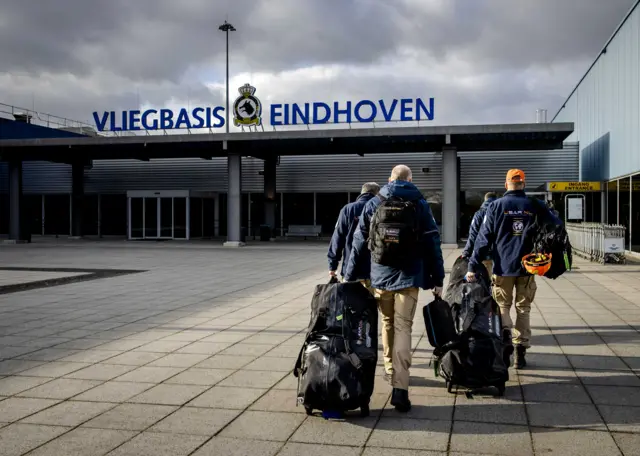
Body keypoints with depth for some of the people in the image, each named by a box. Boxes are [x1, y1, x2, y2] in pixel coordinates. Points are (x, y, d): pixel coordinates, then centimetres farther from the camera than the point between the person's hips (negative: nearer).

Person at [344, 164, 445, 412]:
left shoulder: (373, 204, 5)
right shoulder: (420, 205, 2)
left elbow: (359, 243, 6)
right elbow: (432, 244, 0)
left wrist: (349, 276, 12)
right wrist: (437, 279, 5)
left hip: (380, 276, 2)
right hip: (409, 277, -2)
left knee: (387, 324, 21)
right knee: (403, 328, -4)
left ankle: (390, 370, 35)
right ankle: (400, 388, -12)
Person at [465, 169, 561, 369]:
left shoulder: (496, 206, -1)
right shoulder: (535, 205, 3)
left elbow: (484, 238, -5)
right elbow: (557, 225, -5)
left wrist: (473, 266, -5)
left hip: (503, 267, -1)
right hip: (527, 266, 1)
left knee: (503, 306, 10)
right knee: (523, 309, 11)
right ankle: (520, 352, 10)